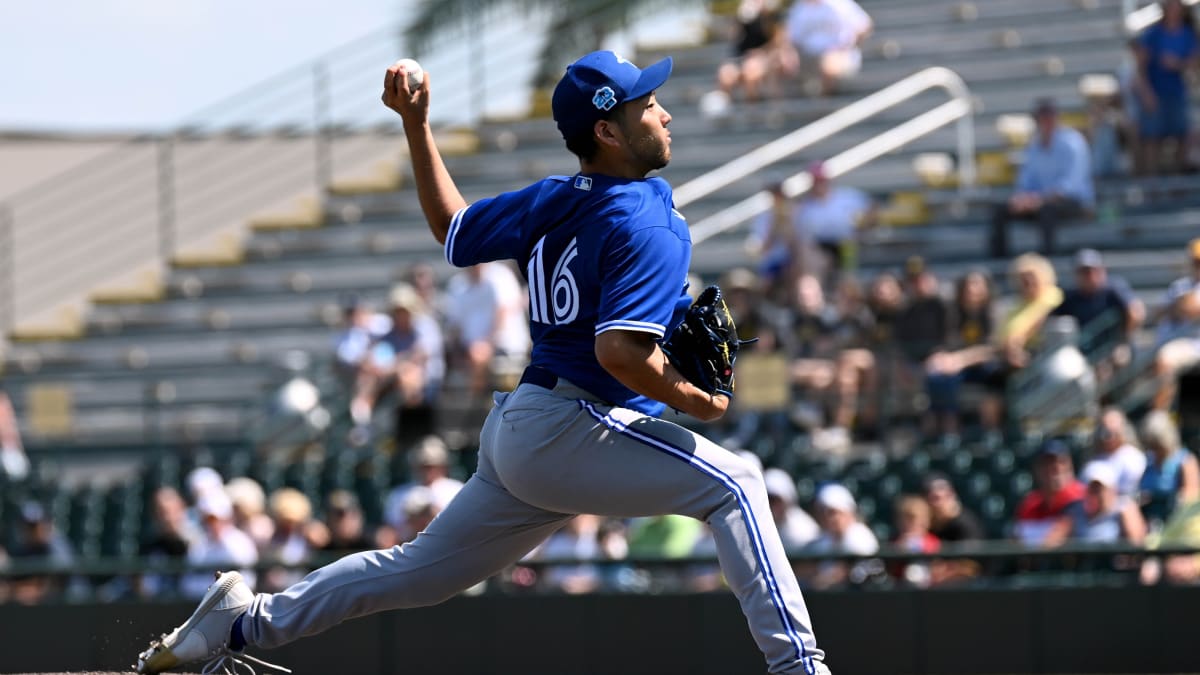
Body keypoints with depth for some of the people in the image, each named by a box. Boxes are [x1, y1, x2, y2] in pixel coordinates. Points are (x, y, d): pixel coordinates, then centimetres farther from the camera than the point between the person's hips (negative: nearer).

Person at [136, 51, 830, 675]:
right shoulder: (649, 227, -15)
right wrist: (696, 400, -14)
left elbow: (455, 228, 23)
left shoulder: (551, 202, 12)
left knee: (423, 570, 19)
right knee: (734, 481, -14)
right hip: (571, 427, -9)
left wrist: (417, 126, 28)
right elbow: (619, 349, -26)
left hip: (517, 431, 9)